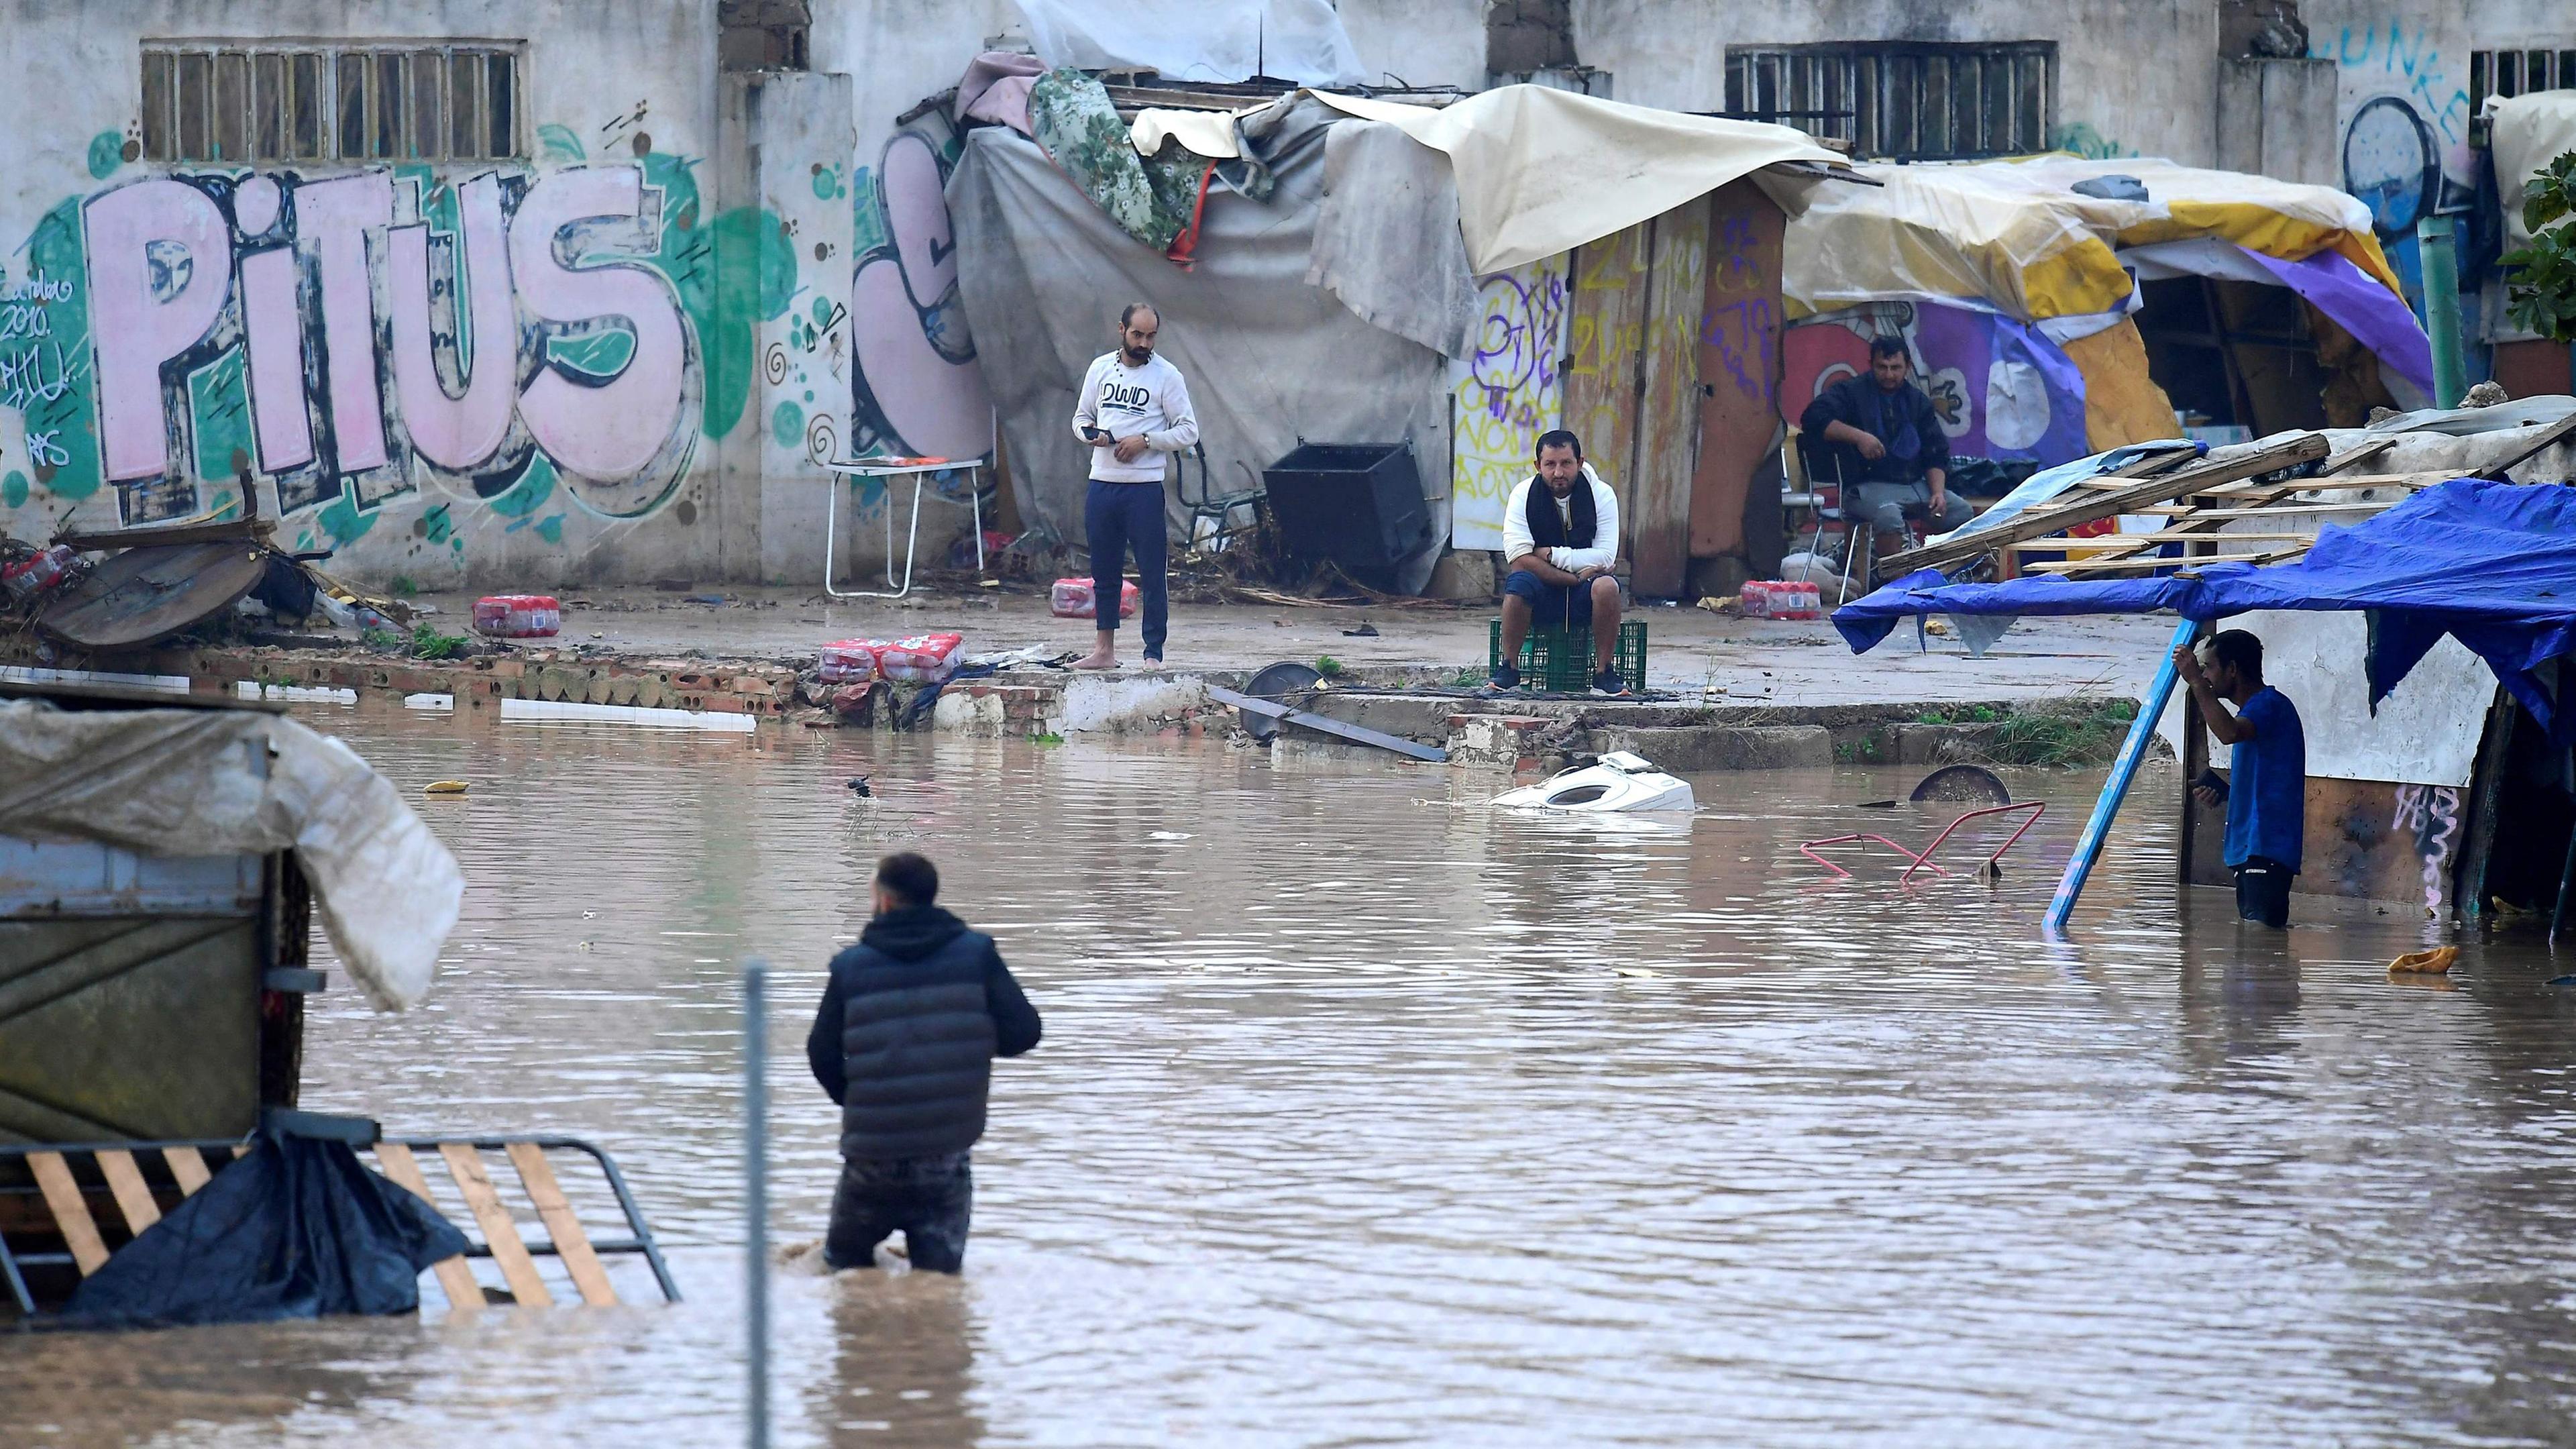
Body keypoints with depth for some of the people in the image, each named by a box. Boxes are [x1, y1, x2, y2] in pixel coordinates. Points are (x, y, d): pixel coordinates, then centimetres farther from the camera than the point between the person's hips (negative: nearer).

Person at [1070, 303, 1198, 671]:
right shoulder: (1101, 368, 9)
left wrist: (1145, 440, -15)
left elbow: (1188, 431, -4)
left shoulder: (1167, 376, -3)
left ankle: (1153, 655, -1)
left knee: (1151, 575, -3)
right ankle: (1105, 650, 20)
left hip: (1145, 488, -4)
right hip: (1102, 484, 4)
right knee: (1104, 572, 11)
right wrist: (1090, 434, -6)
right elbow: (1081, 417, 17)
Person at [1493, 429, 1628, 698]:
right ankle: (1509, 669, -20)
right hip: (1539, 599, 0)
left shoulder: (1602, 495, -4)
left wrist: (1551, 555, -16)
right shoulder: (1524, 495, -4)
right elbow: (1519, 558, -15)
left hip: (1583, 602, 0)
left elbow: (1605, 557, -12)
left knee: (1607, 586, -33)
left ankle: (1605, 674, -21)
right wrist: (1576, 577, -19)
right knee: (1519, 582, -33)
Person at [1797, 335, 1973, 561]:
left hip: (1916, 483, 6)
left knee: (1963, 513, -10)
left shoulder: (1917, 401, 17)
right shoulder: (1851, 392, 3)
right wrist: (1859, 437, -23)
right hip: (1869, 484, -6)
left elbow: (1936, 454, 14)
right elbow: (1813, 418, -13)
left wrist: (1938, 492, -4)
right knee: (1889, 517, -36)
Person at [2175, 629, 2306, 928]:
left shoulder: (2269, 704, -10)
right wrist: (2221, 792, 14)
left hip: (2266, 848, -11)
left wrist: (2197, 683, -25)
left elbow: (2230, 733, -33)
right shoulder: (2256, 707, 24)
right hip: (2250, 849, 11)